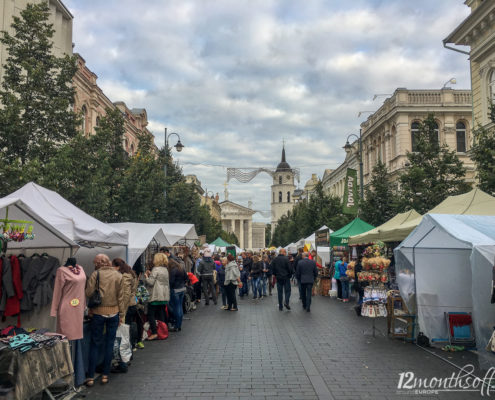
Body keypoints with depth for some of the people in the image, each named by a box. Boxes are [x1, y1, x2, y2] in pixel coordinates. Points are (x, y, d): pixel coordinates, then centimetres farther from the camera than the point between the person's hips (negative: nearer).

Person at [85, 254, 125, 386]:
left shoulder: (95, 274, -8)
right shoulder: (118, 276, 0)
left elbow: (88, 293, -10)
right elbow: (121, 297, 2)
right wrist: (121, 314, 8)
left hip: (98, 312, -2)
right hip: (114, 312, 2)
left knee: (95, 343, 8)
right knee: (109, 343, 10)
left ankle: (91, 377, 11)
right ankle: (105, 375, 16)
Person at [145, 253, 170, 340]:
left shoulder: (156, 269, -13)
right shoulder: (165, 269, 13)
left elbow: (150, 282, -16)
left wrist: (146, 276, 2)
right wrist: (151, 274, 14)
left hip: (156, 296, -8)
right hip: (165, 296, 8)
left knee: (151, 314, -2)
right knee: (161, 314, 13)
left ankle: (154, 333, -6)